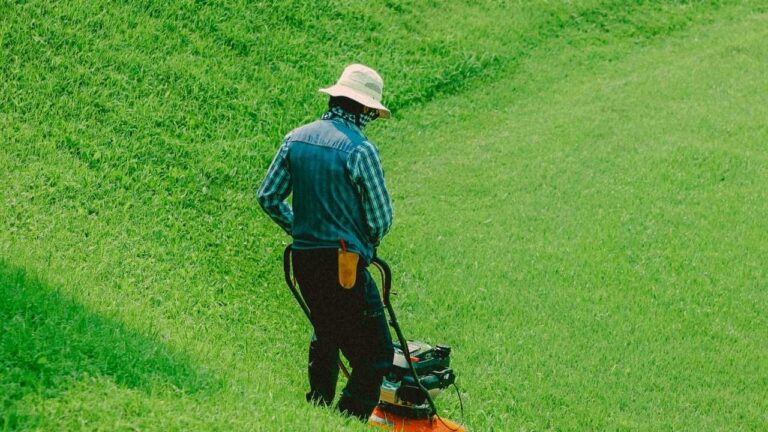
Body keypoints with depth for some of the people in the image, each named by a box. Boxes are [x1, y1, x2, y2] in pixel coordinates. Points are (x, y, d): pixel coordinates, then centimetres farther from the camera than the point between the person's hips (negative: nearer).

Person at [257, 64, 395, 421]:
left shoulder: (296, 139, 5)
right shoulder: (360, 149, -14)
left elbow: (268, 197, 11)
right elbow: (381, 217, -11)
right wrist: (367, 243, 10)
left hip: (303, 258, 8)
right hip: (344, 264, -7)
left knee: (326, 335, 27)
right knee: (376, 353, -2)